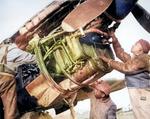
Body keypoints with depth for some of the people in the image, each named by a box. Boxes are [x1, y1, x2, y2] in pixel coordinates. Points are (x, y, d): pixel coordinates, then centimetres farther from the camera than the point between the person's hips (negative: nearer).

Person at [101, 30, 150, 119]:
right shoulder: (133, 59, 21)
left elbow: (125, 68, -11)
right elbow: (120, 53, 23)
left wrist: (109, 61, -4)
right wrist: (114, 38, 18)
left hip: (141, 92, -10)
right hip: (134, 91, 10)